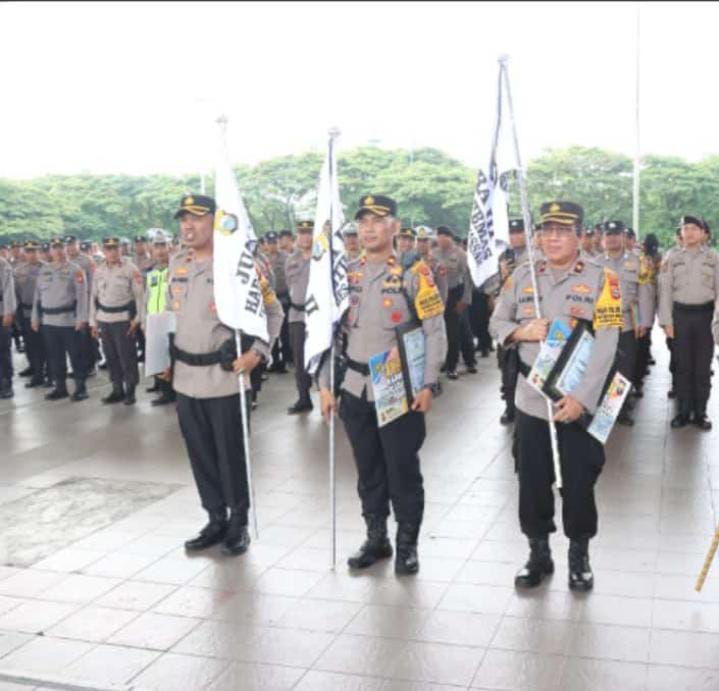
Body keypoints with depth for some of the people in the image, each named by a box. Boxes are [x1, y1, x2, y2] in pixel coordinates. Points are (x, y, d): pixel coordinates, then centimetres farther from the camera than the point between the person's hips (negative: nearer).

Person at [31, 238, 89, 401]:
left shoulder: (75, 269, -3)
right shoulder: (44, 270, 13)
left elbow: (81, 294, -9)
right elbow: (38, 295, 15)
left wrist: (81, 318, -16)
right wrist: (35, 317, 11)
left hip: (68, 319, -5)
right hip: (48, 320, 5)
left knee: (75, 354, -1)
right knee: (54, 355, 10)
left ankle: (80, 387, 7)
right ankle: (60, 387, 20)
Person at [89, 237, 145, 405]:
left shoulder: (130, 268, -4)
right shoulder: (99, 270, 10)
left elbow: (139, 294, -5)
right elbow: (94, 296, 14)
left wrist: (137, 319, -10)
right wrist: (93, 322, 12)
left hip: (123, 318, -5)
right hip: (104, 319, 5)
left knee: (127, 356, -2)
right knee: (111, 357, 8)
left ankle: (130, 391, 8)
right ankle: (117, 390, 18)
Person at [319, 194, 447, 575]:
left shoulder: (414, 273, -6)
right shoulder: (345, 275, 7)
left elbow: (435, 333, -7)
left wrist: (427, 384, -13)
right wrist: (325, 384, 7)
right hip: (355, 389, 4)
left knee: (403, 469, 4)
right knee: (367, 469, 13)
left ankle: (407, 544, 19)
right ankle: (376, 538, 28)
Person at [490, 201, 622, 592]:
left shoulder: (601, 280, -6)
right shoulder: (521, 276, 5)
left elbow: (606, 344, -12)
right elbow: (496, 323, 11)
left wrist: (581, 397, -20)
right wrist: (521, 331, -13)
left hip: (580, 404, -3)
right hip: (530, 402, 3)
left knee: (578, 485, 7)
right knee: (531, 483, 10)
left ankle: (579, 557, 27)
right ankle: (538, 554, 28)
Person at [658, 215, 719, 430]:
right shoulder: (672, 257, 1)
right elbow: (665, 290, 1)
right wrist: (666, 321, -3)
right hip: (681, 314, 0)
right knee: (683, 365, 6)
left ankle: (700, 412, 16)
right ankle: (684, 411, 16)